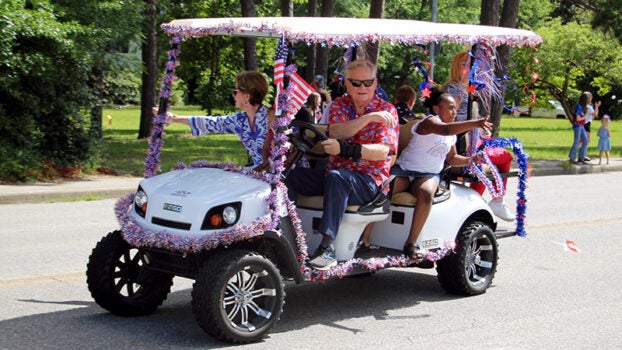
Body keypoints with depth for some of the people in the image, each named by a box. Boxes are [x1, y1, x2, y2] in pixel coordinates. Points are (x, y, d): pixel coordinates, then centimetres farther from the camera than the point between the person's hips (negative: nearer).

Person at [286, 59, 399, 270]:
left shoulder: (386, 110, 0)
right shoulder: (339, 105, 12)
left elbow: (382, 151, -15)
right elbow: (335, 132, -10)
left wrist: (344, 148, -30)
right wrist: (368, 118, -25)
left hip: (368, 179, -5)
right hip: (333, 173, 5)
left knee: (335, 177, -36)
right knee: (293, 175, -20)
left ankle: (327, 248, -43)